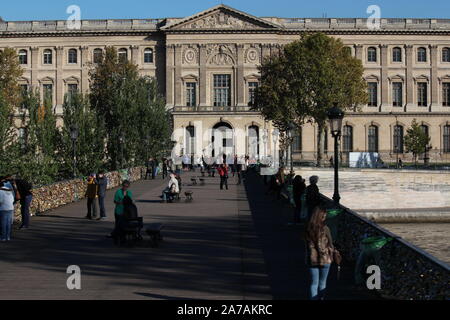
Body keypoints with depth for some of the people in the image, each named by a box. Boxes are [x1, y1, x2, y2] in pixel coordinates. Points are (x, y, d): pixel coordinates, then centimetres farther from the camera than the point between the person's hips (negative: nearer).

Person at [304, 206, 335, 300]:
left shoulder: (308, 229, -5)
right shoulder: (325, 229, -16)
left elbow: (307, 244, 5)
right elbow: (330, 245, -8)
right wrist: (331, 255, 9)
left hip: (312, 259, 3)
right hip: (324, 259, -3)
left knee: (314, 283, 10)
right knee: (322, 283, 14)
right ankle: (321, 298, 20)